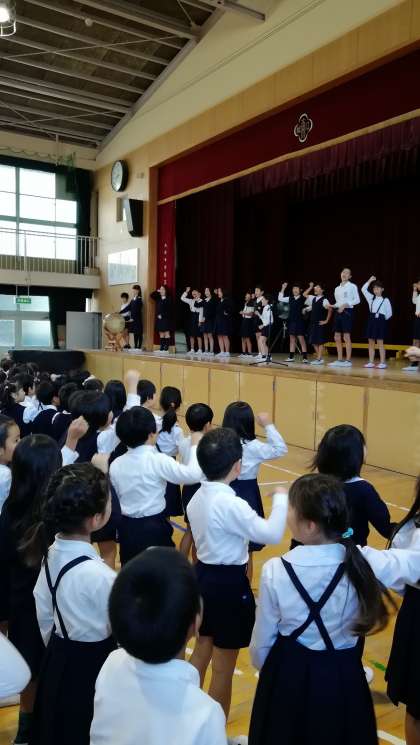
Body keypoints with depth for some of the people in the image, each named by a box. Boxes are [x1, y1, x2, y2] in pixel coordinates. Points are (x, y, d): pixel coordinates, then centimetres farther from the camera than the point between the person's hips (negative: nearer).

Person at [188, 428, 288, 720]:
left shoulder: (198, 497, 0)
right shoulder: (231, 504, -26)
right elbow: (271, 534, -27)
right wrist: (281, 500, -15)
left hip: (203, 575, 9)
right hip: (229, 584, -8)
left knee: (202, 650, 26)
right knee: (223, 668, 9)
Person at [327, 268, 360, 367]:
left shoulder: (352, 286, -2)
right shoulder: (337, 288, 16)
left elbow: (357, 300, -8)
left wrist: (346, 304, -18)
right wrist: (333, 306, 0)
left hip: (347, 311, -7)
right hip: (338, 312, 7)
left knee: (346, 337, -7)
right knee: (337, 337, 5)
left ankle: (348, 360, -2)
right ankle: (339, 360, 12)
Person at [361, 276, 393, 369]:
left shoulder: (385, 300, 0)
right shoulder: (371, 298, 12)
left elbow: (389, 313, 2)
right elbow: (363, 289, 7)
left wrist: (383, 319, 4)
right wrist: (370, 281, 6)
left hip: (380, 321, -5)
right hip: (372, 320, 5)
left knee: (380, 342, -5)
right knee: (371, 342, 4)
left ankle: (382, 363, -1)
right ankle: (371, 362, 8)